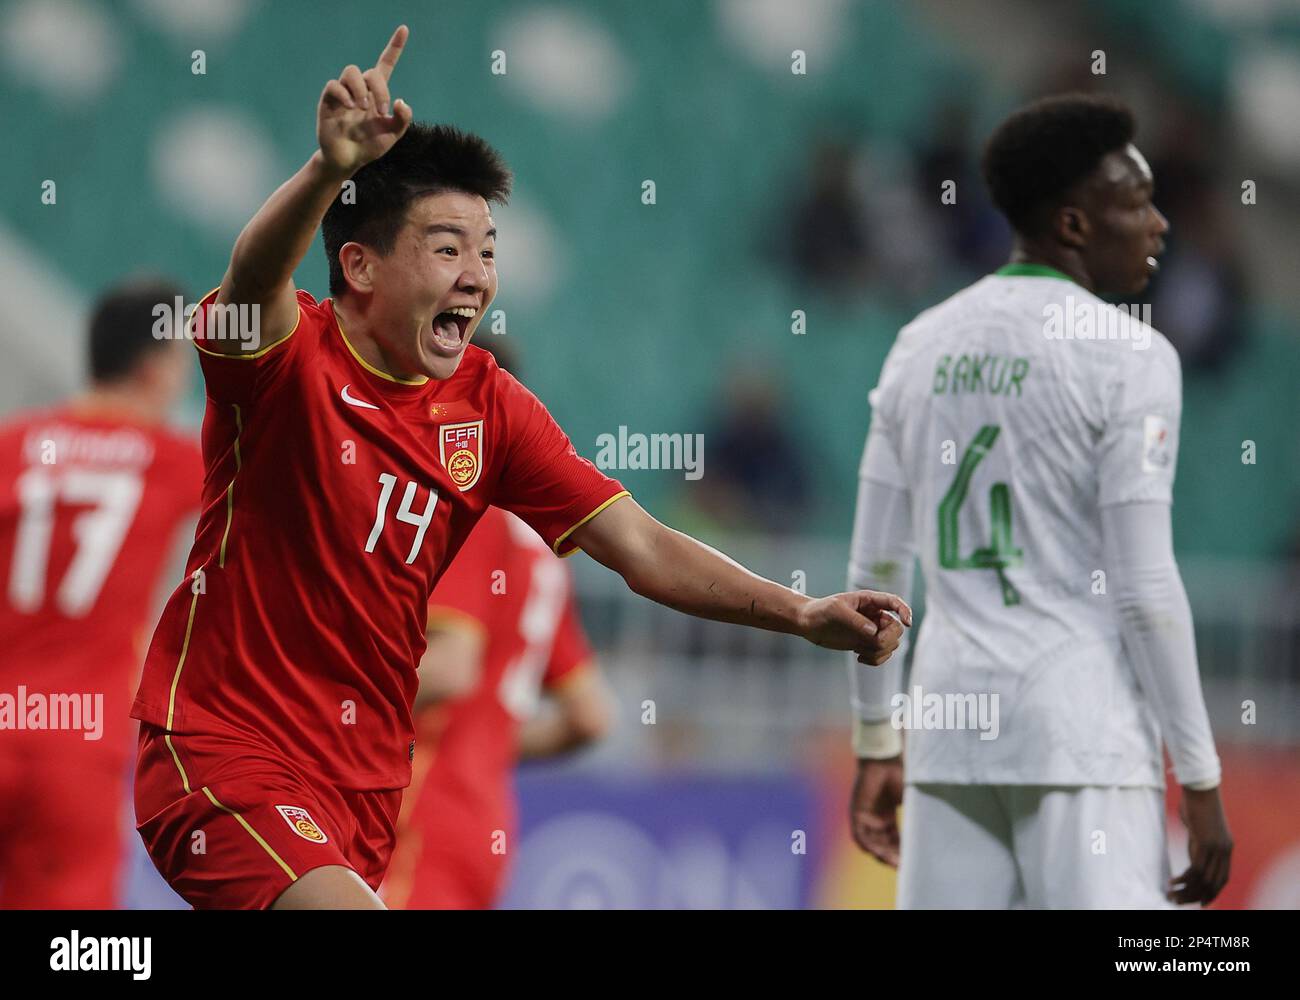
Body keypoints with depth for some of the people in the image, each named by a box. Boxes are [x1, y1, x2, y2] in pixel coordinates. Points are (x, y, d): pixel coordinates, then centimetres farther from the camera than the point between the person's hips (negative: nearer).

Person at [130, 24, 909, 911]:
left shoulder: (487, 405, 4)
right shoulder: (290, 360, -13)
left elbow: (641, 547, 1)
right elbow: (256, 274, -37)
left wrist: (802, 614, -13)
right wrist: (329, 168, -58)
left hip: (367, 781, 7)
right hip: (225, 761, -7)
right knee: (344, 906, -29)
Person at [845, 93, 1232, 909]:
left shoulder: (923, 346, 12)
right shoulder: (1127, 358, -8)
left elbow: (875, 567, 13)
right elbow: (1144, 587, -13)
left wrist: (876, 746, 21)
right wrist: (1201, 782, -8)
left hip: (952, 723, 6)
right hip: (1083, 734, -6)